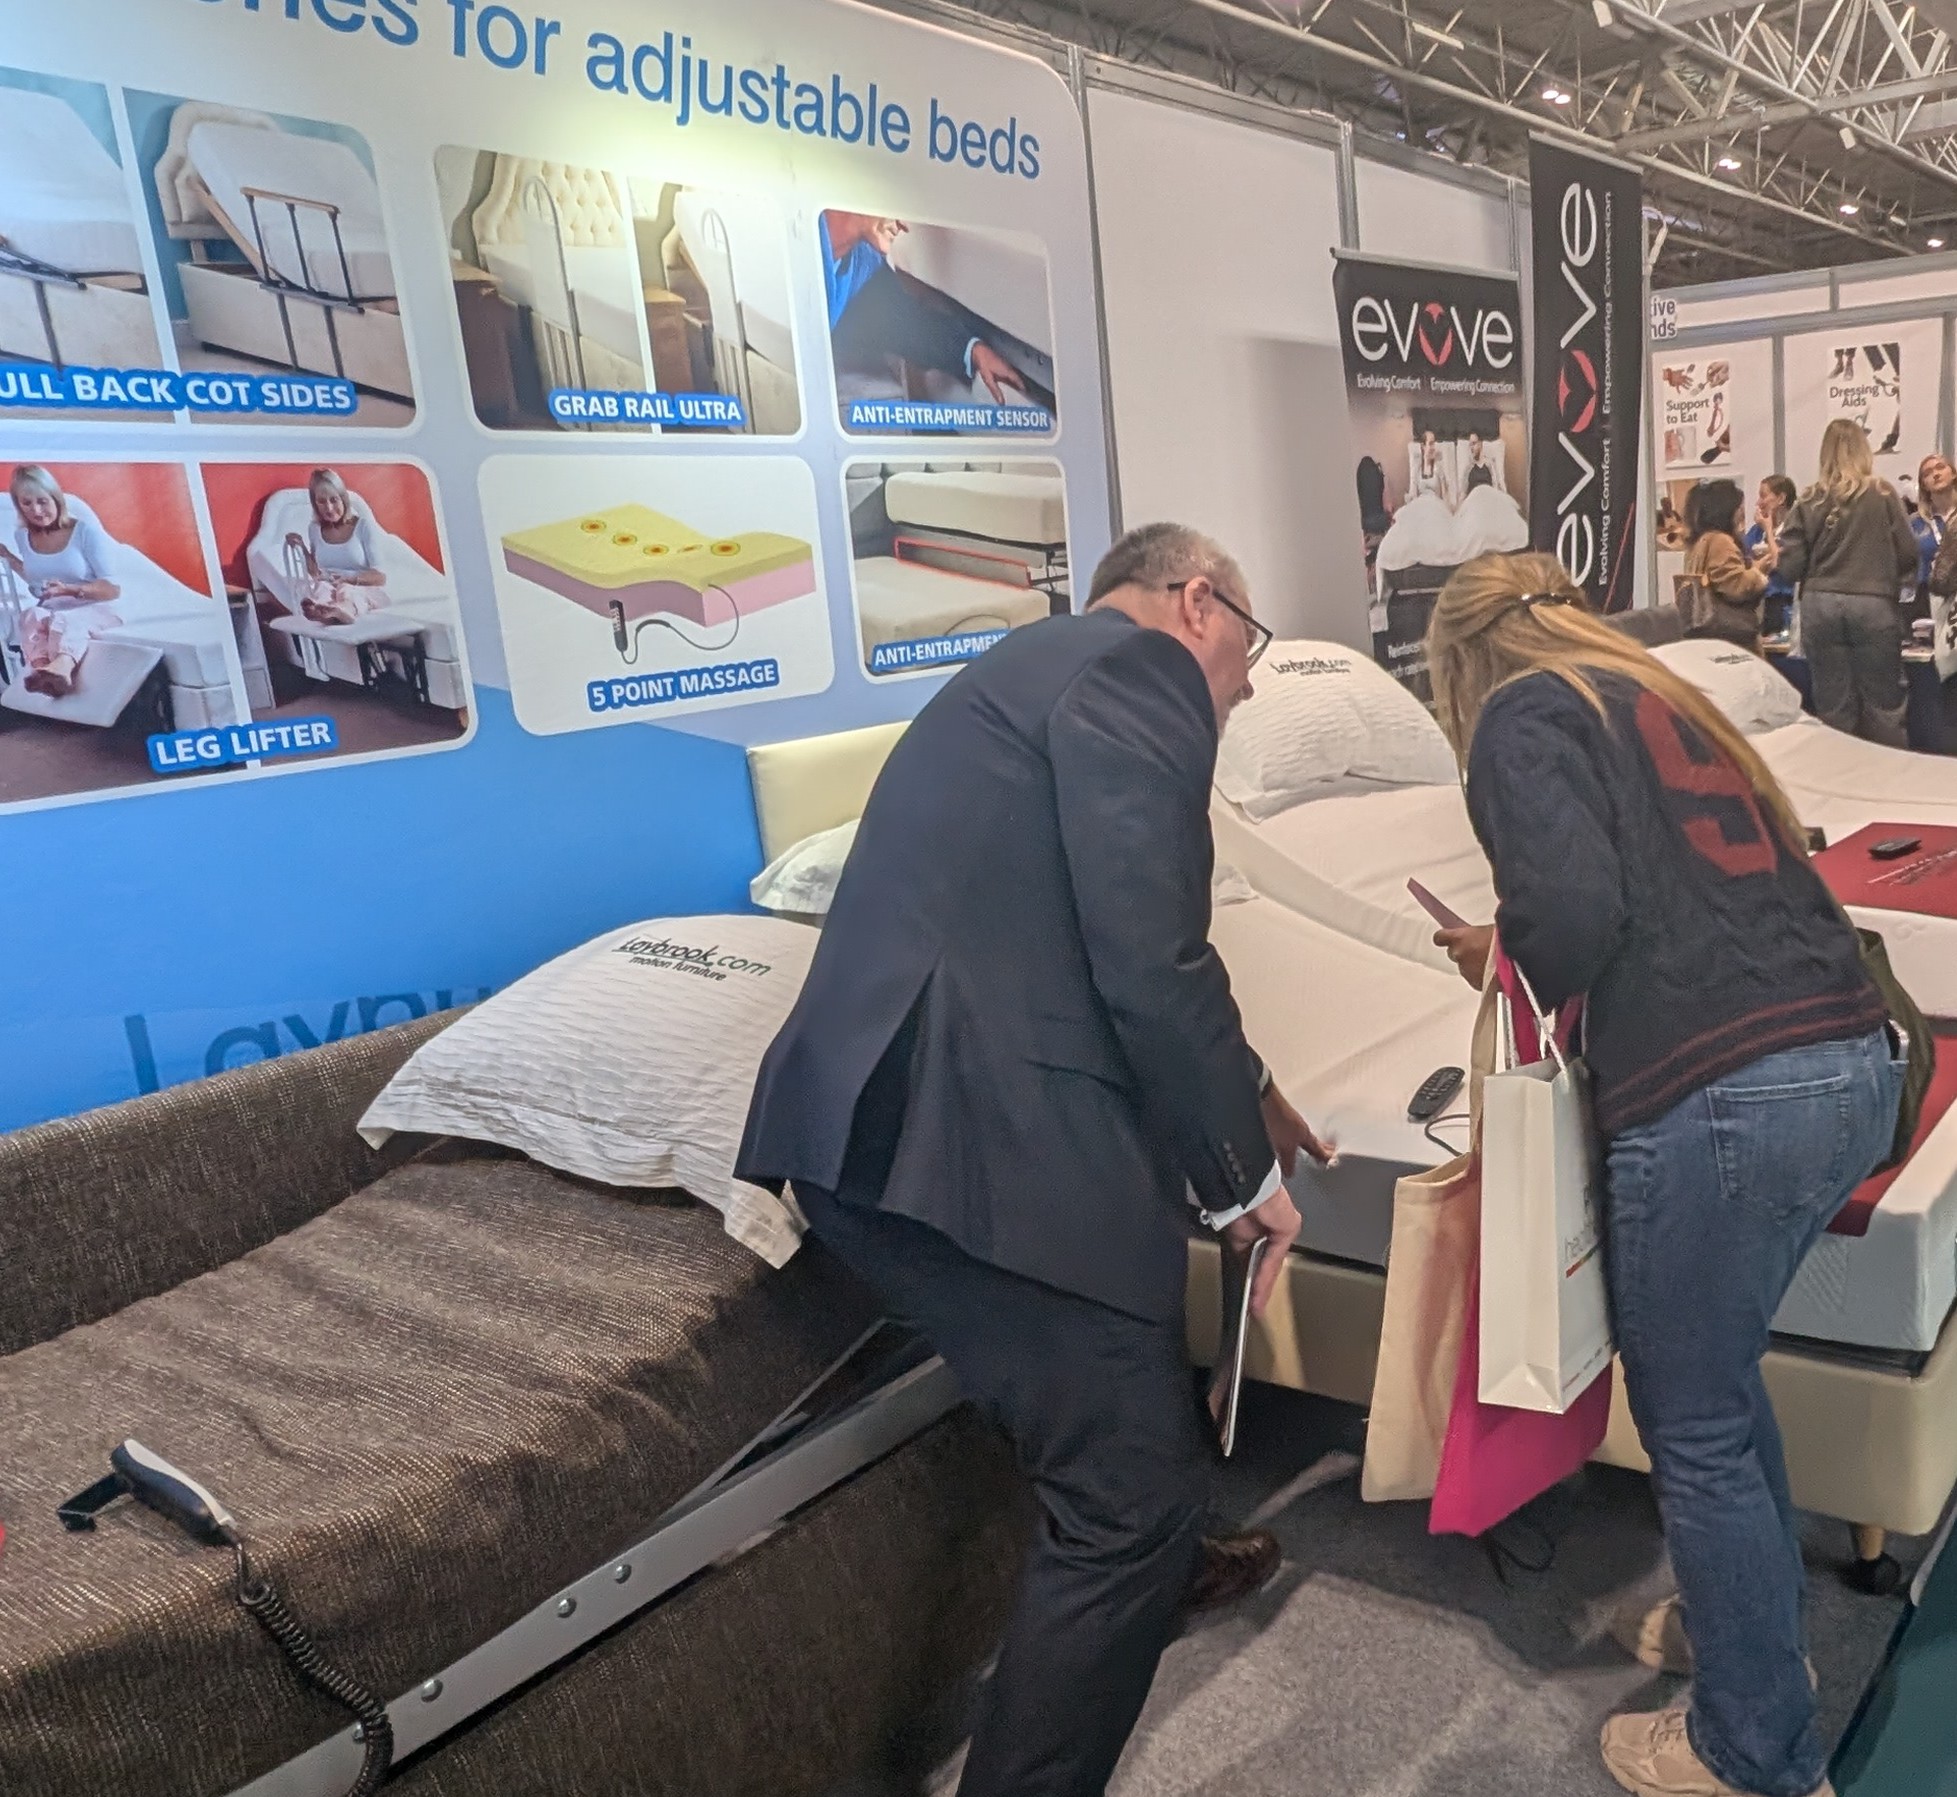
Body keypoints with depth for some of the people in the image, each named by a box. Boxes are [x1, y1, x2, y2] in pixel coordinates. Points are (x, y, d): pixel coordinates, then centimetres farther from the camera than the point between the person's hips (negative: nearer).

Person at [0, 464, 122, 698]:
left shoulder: (85, 531, -8)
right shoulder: (23, 536, 8)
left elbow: (114, 589, -10)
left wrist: (69, 589, -24)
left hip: (95, 609, -4)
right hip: (51, 611, 4)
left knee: (66, 621, -39)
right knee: (31, 616, -33)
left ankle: (60, 669, -74)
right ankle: (42, 672, -64)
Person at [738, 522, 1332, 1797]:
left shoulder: (1048, 666, 25)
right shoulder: (1139, 669, -6)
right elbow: (1153, 964, -17)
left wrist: (1243, 1098, 35)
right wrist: (1245, 1172, -3)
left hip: (887, 1117, 11)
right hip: (962, 1139, -11)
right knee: (1135, 1496, -1)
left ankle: (1153, 1565, 56)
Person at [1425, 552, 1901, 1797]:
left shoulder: (1524, 713, 0)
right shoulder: (1662, 695, 22)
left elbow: (1572, 912, -16)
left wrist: (1510, 972, 6)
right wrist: (1528, 959, 29)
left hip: (1726, 1096, -8)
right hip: (1857, 1065, 9)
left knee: (1695, 1429, 11)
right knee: (1723, 1378, 27)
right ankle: (1749, 1624, 46)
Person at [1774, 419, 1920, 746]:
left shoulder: (1809, 501, 3)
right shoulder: (1883, 493, 0)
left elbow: (1790, 566, 0)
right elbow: (1908, 553, 0)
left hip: (1820, 606, 1)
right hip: (1873, 605, -1)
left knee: (1833, 705, 6)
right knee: (1883, 701, 5)